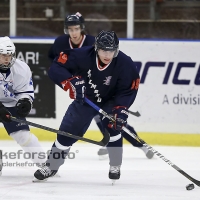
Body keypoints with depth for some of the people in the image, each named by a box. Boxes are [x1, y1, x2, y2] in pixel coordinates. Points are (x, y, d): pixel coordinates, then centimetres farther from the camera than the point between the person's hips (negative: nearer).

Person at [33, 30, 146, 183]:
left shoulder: (125, 64, -28)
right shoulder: (82, 56, -30)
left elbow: (128, 91, -22)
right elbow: (56, 68, -28)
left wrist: (121, 109, -38)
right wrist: (72, 82, -43)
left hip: (110, 101, -1)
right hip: (84, 99, 1)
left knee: (113, 128, -24)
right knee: (67, 131, 1)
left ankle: (115, 167, -3)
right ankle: (51, 166, 20)